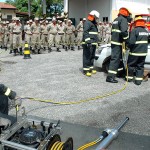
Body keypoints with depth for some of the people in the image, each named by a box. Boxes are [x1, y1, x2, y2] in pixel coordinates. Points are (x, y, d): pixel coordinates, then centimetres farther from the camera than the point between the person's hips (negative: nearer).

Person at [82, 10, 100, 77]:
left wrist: (96, 41, 34)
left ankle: (91, 68, 25)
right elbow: (85, 32, -22)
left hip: (93, 43, 10)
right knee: (87, 56, -11)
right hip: (88, 43, -10)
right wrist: (87, 40, -32)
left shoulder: (94, 24, 24)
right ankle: (86, 70, -10)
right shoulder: (87, 23, -10)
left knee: (92, 56, 15)